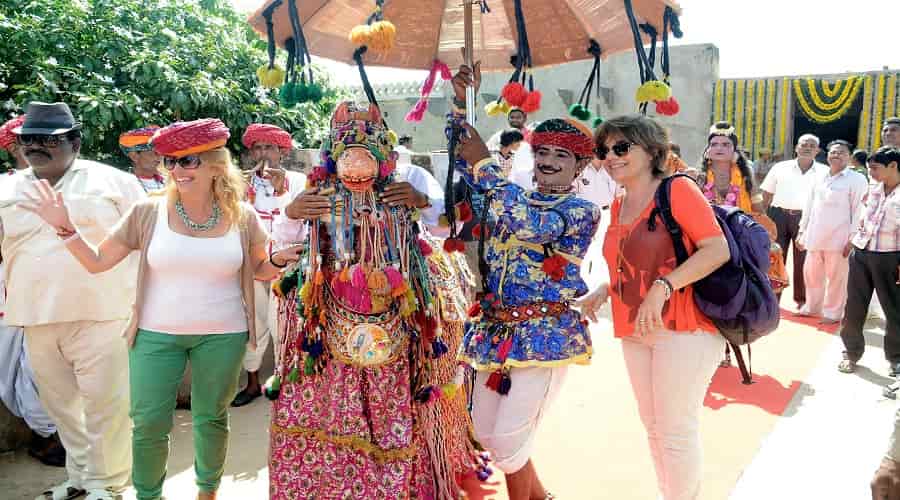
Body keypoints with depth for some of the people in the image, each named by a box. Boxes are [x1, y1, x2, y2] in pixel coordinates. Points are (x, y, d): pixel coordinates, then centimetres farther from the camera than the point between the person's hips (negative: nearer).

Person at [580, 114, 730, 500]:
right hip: (634, 332, 7)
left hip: (683, 327, -7)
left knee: (676, 431, 0)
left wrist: (663, 288, -27)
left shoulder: (677, 189, -10)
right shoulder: (618, 206, 11)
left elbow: (719, 249, -18)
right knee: (653, 428, 16)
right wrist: (605, 291, 5)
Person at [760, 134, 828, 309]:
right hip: (779, 215, 1)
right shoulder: (780, 168, 7)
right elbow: (766, 194, 10)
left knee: (803, 261, 5)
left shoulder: (824, 172, 5)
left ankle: (802, 299, 17)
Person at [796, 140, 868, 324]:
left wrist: (853, 239, -13)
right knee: (811, 273, 14)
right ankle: (812, 306, 32)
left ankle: (833, 313, 16)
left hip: (839, 239, -6)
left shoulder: (857, 179, -4)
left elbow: (859, 211, -8)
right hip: (815, 237, 6)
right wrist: (802, 231, 15)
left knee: (836, 277, 3)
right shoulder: (820, 178, 14)